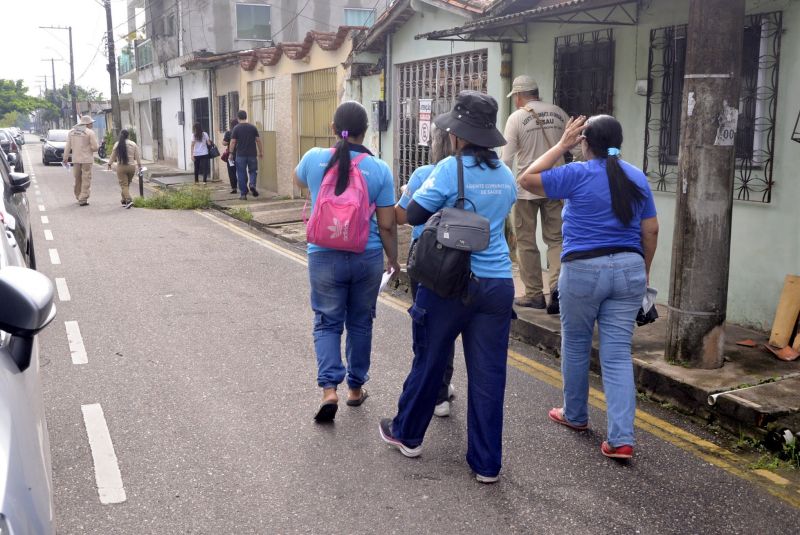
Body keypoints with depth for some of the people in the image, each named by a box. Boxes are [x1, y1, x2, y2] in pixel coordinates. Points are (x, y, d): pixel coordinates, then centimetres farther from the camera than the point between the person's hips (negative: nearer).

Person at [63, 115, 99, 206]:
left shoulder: (72, 131, 9)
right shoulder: (90, 132, -9)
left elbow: (68, 146, 8)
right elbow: (94, 147, -12)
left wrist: (65, 157, 13)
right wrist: (95, 148, 10)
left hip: (76, 159, 5)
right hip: (87, 159, -5)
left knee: (77, 179, 16)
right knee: (86, 180, -2)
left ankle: (79, 197, 24)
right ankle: (83, 199, -5)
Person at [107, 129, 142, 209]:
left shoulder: (117, 144, 0)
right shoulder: (133, 144, 2)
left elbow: (113, 156, 8)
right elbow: (137, 156, 6)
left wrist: (109, 164, 22)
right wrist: (139, 164, 19)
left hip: (121, 167, -2)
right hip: (131, 166, 2)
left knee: (123, 185, -2)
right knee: (127, 184, 14)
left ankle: (128, 200, -19)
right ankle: (124, 201, 21)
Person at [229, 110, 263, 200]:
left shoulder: (236, 128, -3)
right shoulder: (253, 128, 3)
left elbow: (232, 142, -5)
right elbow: (258, 141, 6)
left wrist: (231, 153, 3)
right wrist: (261, 152, 15)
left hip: (240, 155, -1)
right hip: (252, 154, 1)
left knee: (241, 174, 5)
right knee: (253, 171, 14)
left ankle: (243, 194, 5)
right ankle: (252, 184, -14)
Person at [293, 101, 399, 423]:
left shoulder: (314, 158, -6)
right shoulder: (379, 169, -8)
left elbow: (299, 181, 19)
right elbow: (387, 226, -5)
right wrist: (394, 259, 10)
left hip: (324, 257, 0)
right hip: (368, 258, 1)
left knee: (327, 323, 11)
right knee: (360, 323, 16)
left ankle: (329, 389, -4)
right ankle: (356, 387, 28)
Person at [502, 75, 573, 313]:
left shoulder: (516, 117, -6)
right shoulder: (559, 114, 5)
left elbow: (507, 158, -7)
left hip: (526, 188, -3)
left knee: (526, 242, 7)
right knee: (555, 238, 10)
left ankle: (534, 294, 11)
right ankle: (557, 283, -13)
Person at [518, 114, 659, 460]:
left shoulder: (578, 174, -7)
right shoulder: (637, 178, 8)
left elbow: (527, 180, -1)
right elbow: (651, 231, 10)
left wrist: (561, 146, 2)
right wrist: (644, 270, 21)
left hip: (584, 270, -4)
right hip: (629, 269, 4)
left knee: (575, 346, 16)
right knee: (618, 355, 3)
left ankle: (575, 416, 33)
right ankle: (621, 439, -3)